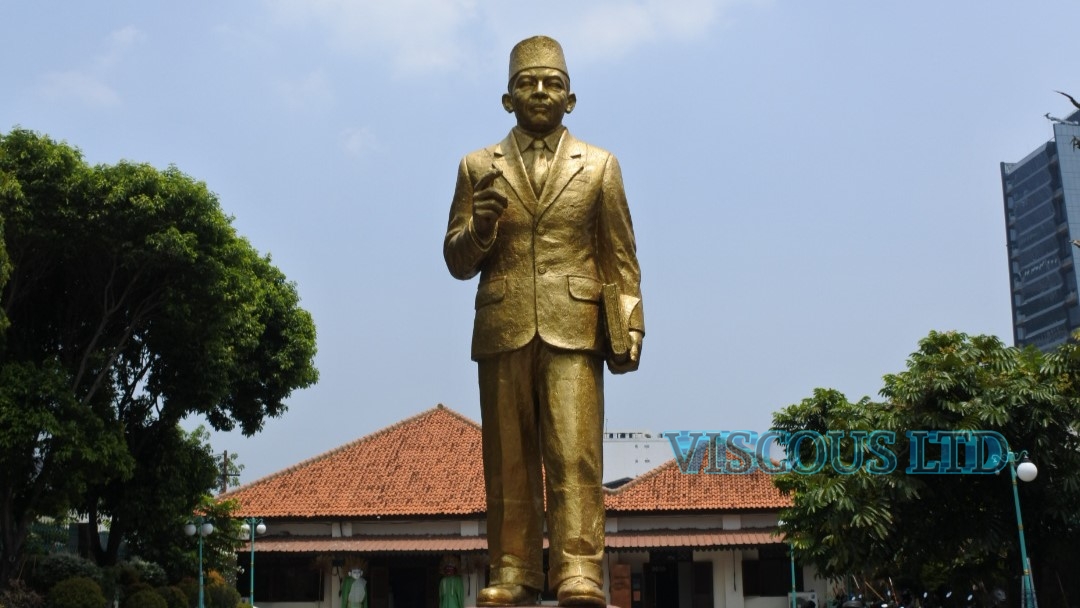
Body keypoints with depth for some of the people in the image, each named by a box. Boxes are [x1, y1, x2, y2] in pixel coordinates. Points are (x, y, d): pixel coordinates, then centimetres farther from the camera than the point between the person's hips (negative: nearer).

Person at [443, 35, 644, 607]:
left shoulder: (599, 166, 15)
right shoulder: (478, 167, 15)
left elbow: (620, 257, 10)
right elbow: (457, 261, 14)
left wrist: (629, 326, -1)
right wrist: (479, 229, -8)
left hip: (574, 329, -1)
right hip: (502, 329, 1)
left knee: (576, 454, -10)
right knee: (508, 460, 1)